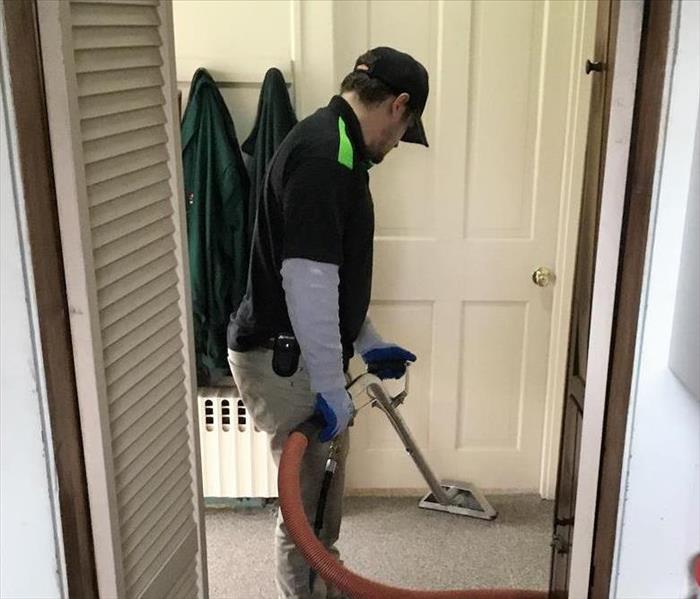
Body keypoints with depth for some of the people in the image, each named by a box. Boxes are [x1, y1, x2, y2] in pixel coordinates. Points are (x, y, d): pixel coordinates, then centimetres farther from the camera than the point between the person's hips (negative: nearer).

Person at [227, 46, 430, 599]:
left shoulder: (336, 148, 12)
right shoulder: (325, 154, -22)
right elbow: (306, 279, -28)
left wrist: (367, 343, 24)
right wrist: (331, 388, -22)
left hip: (301, 353, 11)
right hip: (283, 360, -11)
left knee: (326, 484, 23)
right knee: (309, 499, 4)